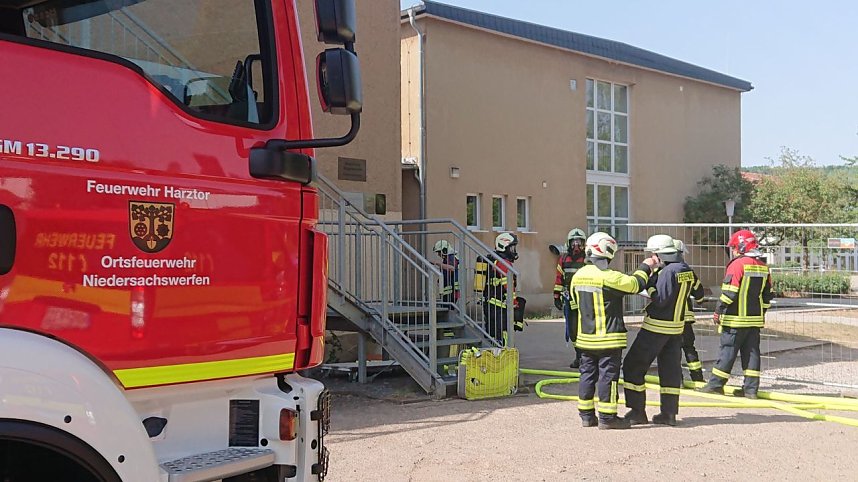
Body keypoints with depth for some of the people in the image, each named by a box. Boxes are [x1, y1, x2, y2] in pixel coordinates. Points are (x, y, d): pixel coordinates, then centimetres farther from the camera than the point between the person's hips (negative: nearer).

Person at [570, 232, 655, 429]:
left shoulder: (577, 276, 6)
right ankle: (607, 417, 2)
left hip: (585, 338, 7)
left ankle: (586, 415, 17)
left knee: (588, 374, 12)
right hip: (608, 338, -7)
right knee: (608, 375, -1)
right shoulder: (608, 277, -18)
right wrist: (645, 268, 8)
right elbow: (635, 284, -8)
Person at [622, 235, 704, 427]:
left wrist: (649, 284, -12)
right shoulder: (687, 270, 6)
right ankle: (669, 413, 12)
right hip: (677, 326, 8)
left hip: (656, 326, -8)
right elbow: (699, 292, 18)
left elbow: (660, 299, -23)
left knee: (633, 366, 1)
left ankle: (637, 411, 2)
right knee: (671, 368, 12)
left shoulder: (668, 271, -19)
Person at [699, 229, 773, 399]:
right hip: (755, 319, 7)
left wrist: (718, 311, -9)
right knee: (752, 352, 8)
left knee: (728, 350, -1)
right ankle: (751, 389, 8)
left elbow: (729, 292, -17)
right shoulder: (763, 267, 11)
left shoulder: (738, 264, -13)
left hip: (735, 318, -7)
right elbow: (767, 295, 16)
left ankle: (716, 385, 6)